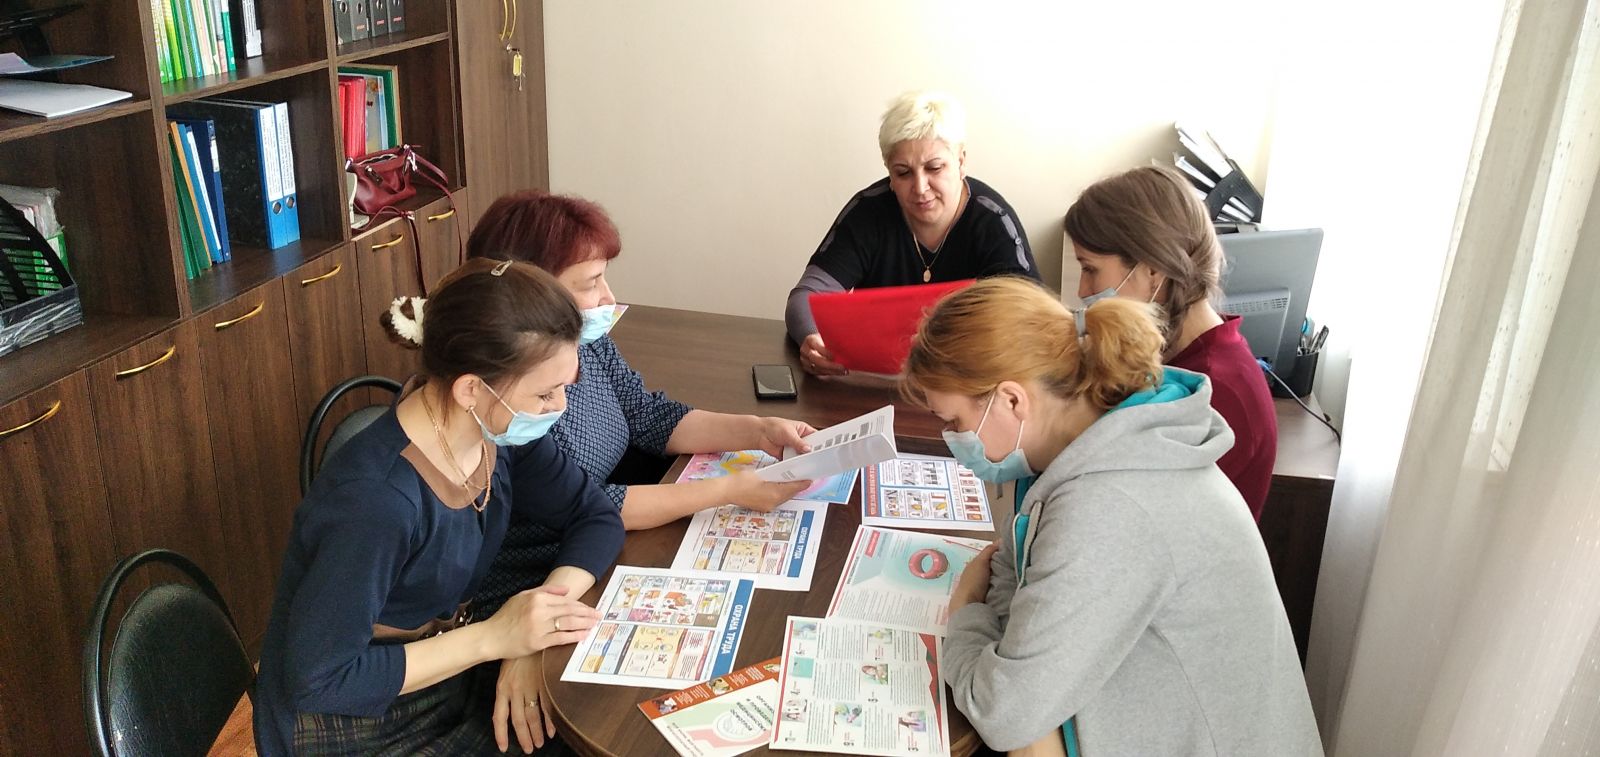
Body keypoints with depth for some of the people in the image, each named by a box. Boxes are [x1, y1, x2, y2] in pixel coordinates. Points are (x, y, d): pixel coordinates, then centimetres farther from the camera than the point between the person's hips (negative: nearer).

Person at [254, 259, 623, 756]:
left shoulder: (497, 431, -11)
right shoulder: (376, 504, -31)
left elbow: (597, 518, -2)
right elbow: (315, 682, -25)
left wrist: (534, 629, -17)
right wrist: (491, 638, -25)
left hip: (448, 684, 6)